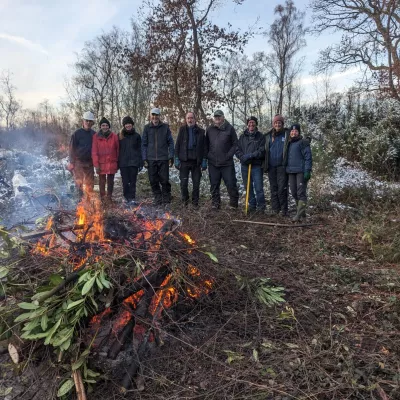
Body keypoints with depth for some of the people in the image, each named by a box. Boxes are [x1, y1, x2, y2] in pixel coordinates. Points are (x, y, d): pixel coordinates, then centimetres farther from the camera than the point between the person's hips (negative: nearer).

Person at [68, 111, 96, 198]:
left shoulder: (94, 134, 7)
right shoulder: (77, 133, -3)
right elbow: (72, 148, -4)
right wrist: (72, 162, -8)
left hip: (89, 162, 4)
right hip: (79, 161, -3)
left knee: (90, 183, 9)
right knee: (79, 181, -4)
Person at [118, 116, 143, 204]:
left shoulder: (136, 136, 6)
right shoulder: (120, 136, 7)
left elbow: (140, 150, 6)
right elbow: (117, 150, 8)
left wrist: (141, 163, 1)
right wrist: (117, 163, 2)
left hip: (134, 163, -1)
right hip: (123, 163, 1)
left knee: (133, 181, -1)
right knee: (125, 182, 2)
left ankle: (132, 198, 3)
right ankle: (127, 197, 12)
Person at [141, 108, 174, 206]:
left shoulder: (165, 127, 4)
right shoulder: (147, 128, 7)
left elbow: (170, 142, 4)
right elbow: (144, 144, 8)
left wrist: (171, 157, -3)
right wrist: (144, 159, 1)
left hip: (163, 159, -2)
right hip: (151, 159, 2)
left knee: (164, 180, -1)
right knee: (153, 181, 5)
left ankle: (166, 200, 12)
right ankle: (158, 199, 18)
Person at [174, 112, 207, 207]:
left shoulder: (201, 131, 5)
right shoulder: (182, 130, 4)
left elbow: (204, 147, 6)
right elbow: (177, 145, 4)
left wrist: (204, 160, -1)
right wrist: (177, 159, -3)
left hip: (196, 161, 0)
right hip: (184, 161, 0)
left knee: (196, 183, 5)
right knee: (184, 183, 4)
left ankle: (195, 201, 18)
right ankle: (185, 200, 21)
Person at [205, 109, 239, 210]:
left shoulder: (229, 128, -2)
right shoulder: (209, 129, 7)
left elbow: (235, 144, 0)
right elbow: (206, 144, 16)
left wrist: (229, 155, -8)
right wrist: (207, 155, 7)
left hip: (227, 163, -3)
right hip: (212, 163, 3)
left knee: (231, 183, 1)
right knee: (214, 184, 9)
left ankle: (234, 203, 15)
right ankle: (215, 203, 20)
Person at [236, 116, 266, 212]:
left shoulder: (260, 137, 1)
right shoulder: (242, 136, 13)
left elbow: (262, 151, -9)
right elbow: (237, 150, 8)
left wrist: (250, 155, -19)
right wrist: (243, 157, -10)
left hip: (256, 165, -4)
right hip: (245, 165, 4)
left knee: (258, 188, -6)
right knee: (248, 187, 10)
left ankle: (261, 206, 9)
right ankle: (252, 205, 22)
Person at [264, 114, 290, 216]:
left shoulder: (287, 134, 0)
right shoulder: (268, 136, 9)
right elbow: (265, 151, 14)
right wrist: (265, 165, 8)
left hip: (282, 166, -3)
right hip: (271, 166, 4)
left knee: (282, 188, -6)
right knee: (273, 189, 9)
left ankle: (284, 210, 3)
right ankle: (275, 209, 17)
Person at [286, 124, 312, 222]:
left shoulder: (303, 143, -3)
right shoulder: (289, 144, 18)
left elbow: (308, 157, -10)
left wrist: (307, 171, -17)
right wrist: (287, 169, 18)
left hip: (301, 172, -7)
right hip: (291, 171, 7)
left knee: (301, 192, -7)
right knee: (294, 193, 9)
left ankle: (299, 214, -8)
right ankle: (302, 212, 21)